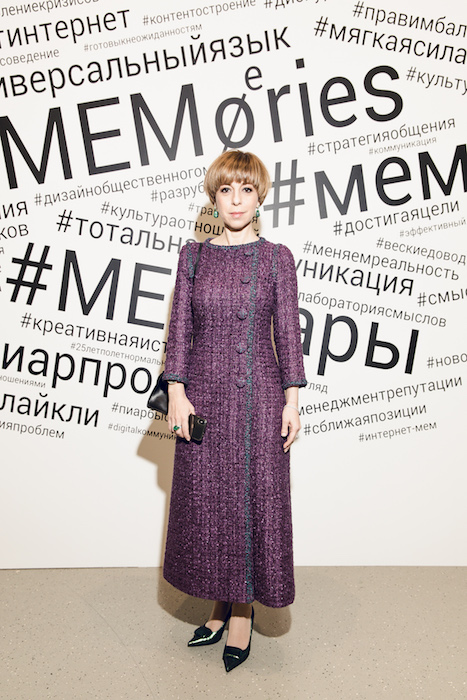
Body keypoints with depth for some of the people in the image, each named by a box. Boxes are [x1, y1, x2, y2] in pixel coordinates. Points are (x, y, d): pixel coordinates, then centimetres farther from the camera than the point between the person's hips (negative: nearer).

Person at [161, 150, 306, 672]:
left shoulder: (276, 258, 2)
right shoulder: (193, 254, 6)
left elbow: (288, 333, 1)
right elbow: (180, 328, 4)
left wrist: (292, 400, -4)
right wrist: (176, 391, -4)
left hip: (259, 397, -1)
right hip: (203, 396, 2)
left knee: (254, 501, 6)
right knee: (205, 501, 10)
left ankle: (244, 613, 27)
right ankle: (219, 605, 32)